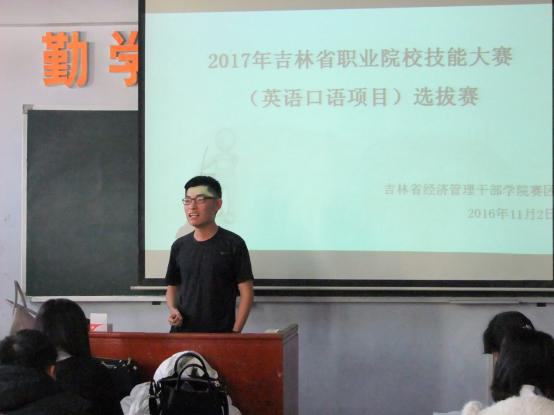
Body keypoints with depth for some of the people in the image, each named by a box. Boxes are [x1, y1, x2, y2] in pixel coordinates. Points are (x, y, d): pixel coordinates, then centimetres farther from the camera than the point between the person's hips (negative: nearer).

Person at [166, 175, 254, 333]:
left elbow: (246, 292, -4)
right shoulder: (180, 246, 9)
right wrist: (173, 310, -1)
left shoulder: (233, 244, -4)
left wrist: (235, 332, -12)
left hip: (221, 334, -4)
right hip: (182, 332, 4)